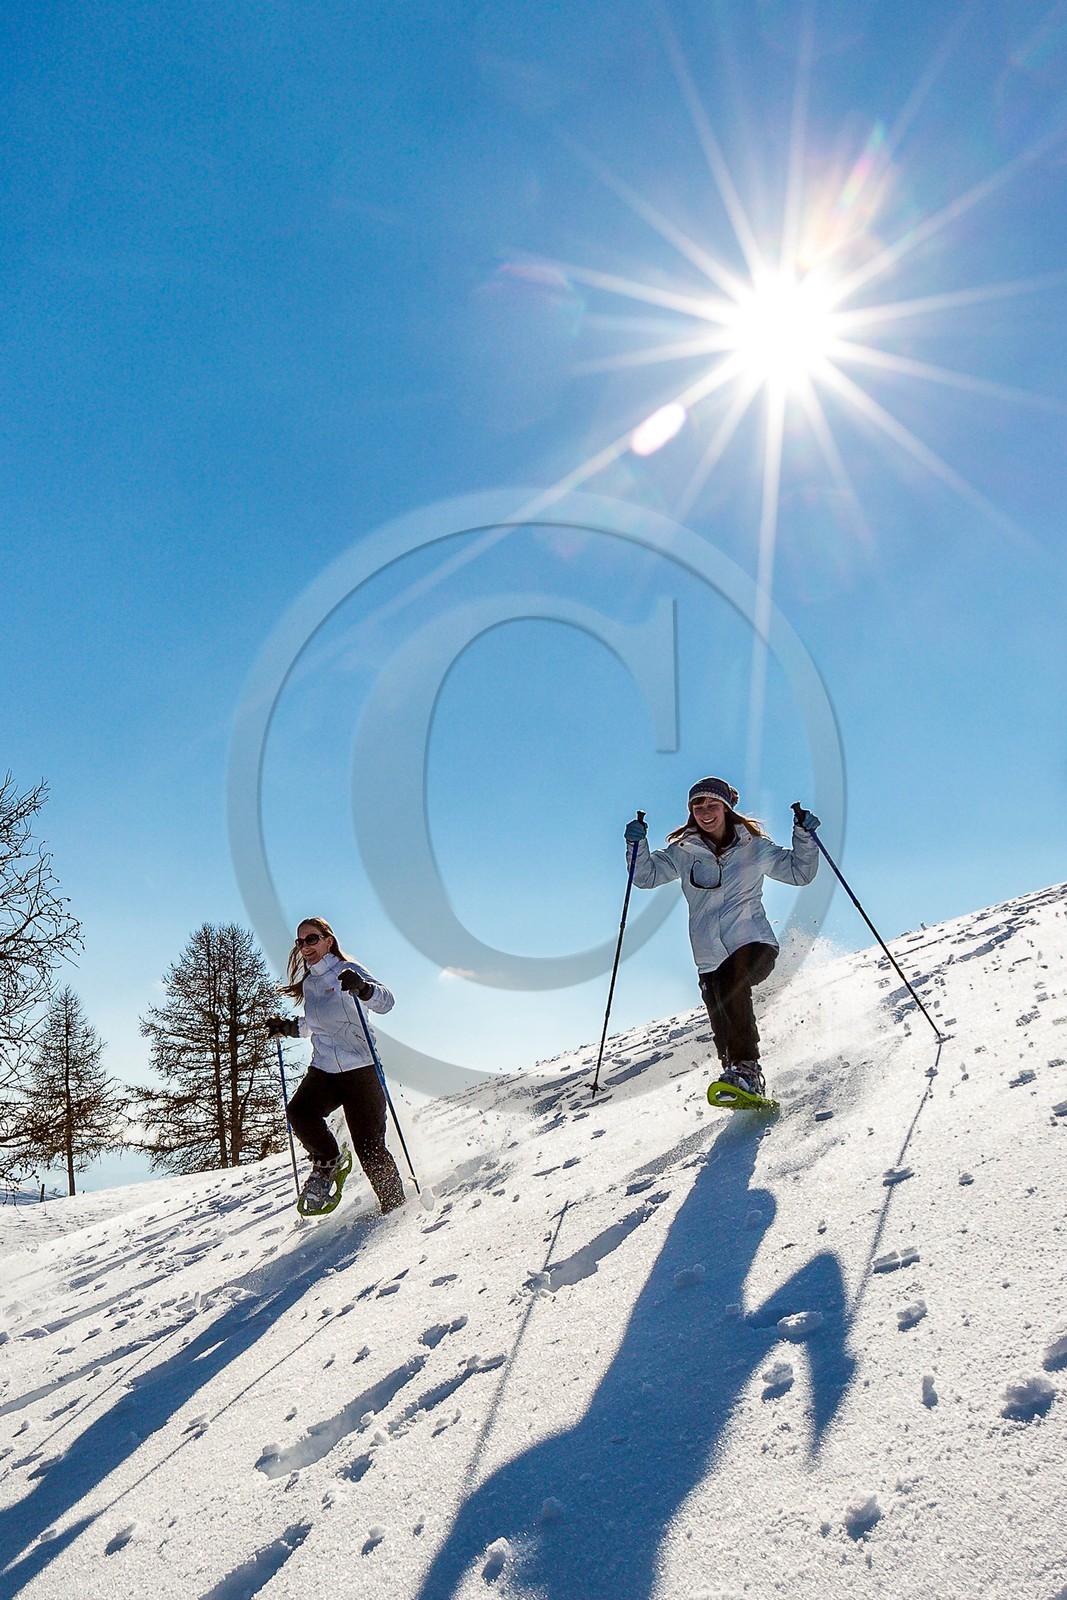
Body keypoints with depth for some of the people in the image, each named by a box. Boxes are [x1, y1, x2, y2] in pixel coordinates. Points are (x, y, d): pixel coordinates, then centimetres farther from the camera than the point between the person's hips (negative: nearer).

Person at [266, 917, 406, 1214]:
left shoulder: (347, 970, -4)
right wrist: (288, 1027, 14)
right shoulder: (307, 983, 15)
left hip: (360, 1070, -5)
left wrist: (361, 988, -38)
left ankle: (395, 1205, 9)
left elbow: (386, 1001, -19)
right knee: (299, 1112, -24)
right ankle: (327, 1163, 1)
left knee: (370, 1148, -8)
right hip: (323, 1071, 5)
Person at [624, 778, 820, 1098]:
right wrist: (637, 844, -8)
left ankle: (747, 1069, -33)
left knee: (730, 980, -33)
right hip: (710, 957, 3)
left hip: (753, 943, -3)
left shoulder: (754, 847, 10)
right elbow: (646, 876, 8)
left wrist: (804, 834, 3)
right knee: (724, 1032, -1)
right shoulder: (683, 852, 11)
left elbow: (799, 873, 17)